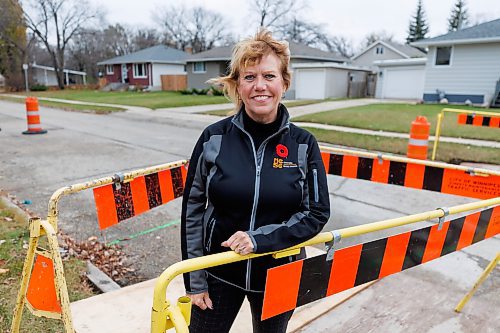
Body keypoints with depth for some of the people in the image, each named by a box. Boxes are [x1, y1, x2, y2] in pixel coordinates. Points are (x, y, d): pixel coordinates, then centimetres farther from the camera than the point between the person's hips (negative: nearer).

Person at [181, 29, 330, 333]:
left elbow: (318, 212, -7)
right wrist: (194, 280, -2)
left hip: (278, 275, 1)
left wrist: (260, 238, -20)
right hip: (219, 273, 0)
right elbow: (193, 209, -5)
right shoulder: (214, 138, -10)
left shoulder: (303, 144, -9)